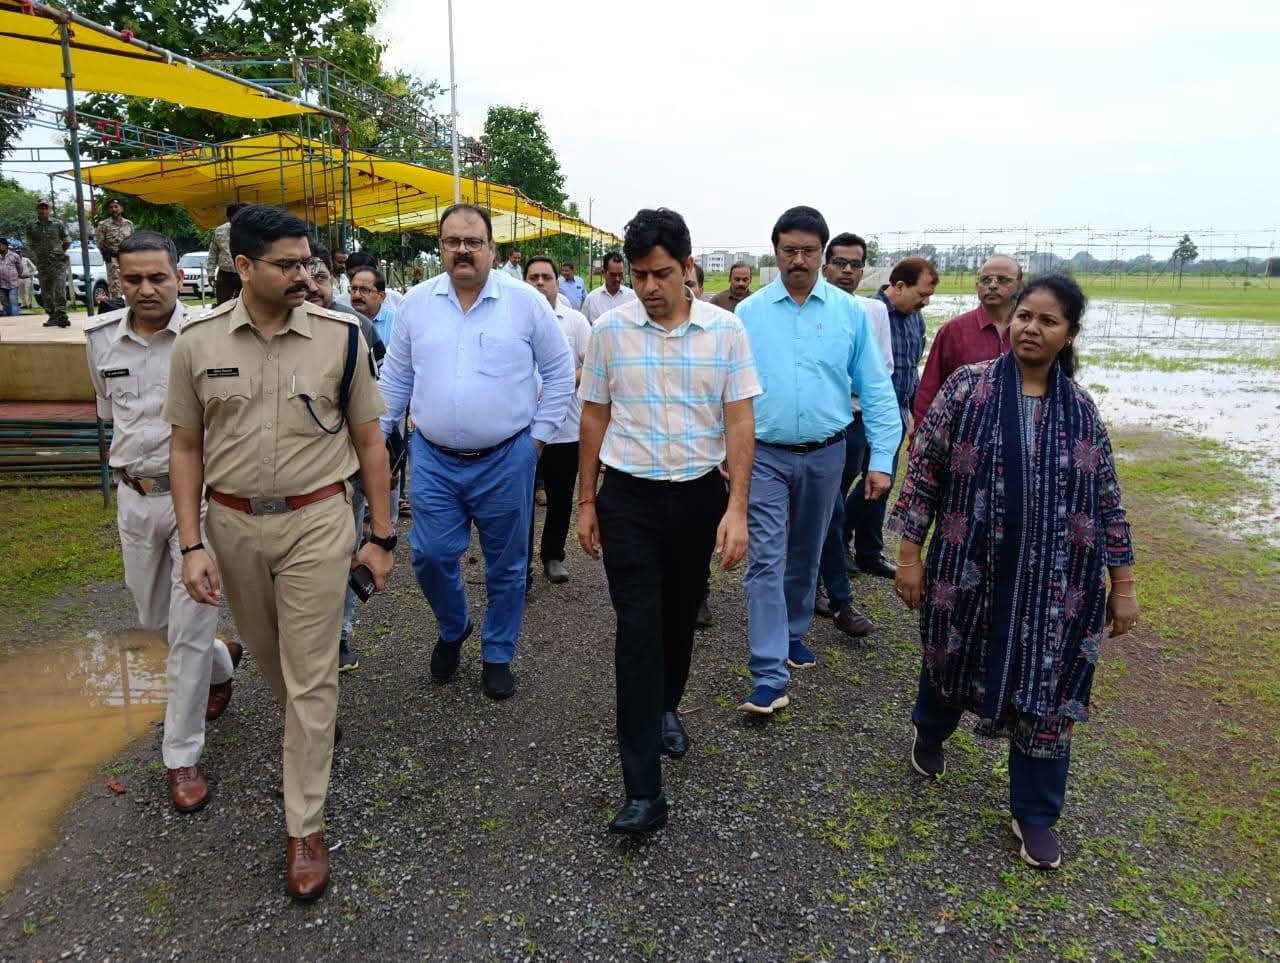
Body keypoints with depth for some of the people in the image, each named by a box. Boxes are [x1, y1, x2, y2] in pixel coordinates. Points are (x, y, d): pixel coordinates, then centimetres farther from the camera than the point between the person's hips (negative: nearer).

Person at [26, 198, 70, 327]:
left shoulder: (58, 223, 3)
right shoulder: (31, 225, 7)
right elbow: (29, 244, 18)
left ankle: (61, 315, -17)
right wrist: (38, 254, 12)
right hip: (42, 263, 3)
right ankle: (52, 316, 12)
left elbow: (67, 242, 12)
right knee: (46, 292, 5)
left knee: (60, 290, -15)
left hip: (58, 262, -3)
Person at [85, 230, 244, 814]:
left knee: (190, 629, -1)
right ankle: (223, 662, 50)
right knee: (153, 619, 19)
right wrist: (129, 468, 14)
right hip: (135, 497, 6)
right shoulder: (100, 339, 2)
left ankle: (182, 757, 14)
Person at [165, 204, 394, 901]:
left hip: (316, 522, -2)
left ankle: (305, 827, 16)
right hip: (232, 524, 3)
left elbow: (368, 440, -1)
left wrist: (381, 537, -1)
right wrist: (192, 545, -3)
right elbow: (186, 446, 3)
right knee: (267, 654, 21)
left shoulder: (340, 336, -7)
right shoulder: (199, 341, -3)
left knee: (311, 675, 2)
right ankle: (314, 725, 52)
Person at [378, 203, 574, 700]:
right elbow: (395, 377, 12)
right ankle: (452, 629, 33)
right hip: (433, 459, 2)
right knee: (430, 556, 3)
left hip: (506, 460, -2)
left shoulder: (526, 302, -4)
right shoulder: (416, 303, 3)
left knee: (506, 565, 9)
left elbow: (559, 372, 2)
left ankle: (497, 656, 29)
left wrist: (540, 433, -2)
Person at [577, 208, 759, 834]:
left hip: (699, 495, 1)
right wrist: (586, 502, 6)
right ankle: (643, 790, -1)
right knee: (639, 631, -5)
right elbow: (594, 415, 5)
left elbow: (740, 420, -4)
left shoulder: (724, 329, -4)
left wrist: (736, 508, -11)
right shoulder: (610, 329, -3)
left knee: (679, 618, 16)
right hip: (629, 499, -1)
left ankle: (666, 707, 46)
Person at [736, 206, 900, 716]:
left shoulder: (850, 312, -1)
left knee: (806, 554, 18)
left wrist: (881, 459, -5)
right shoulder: (749, 313, -3)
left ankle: (793, 633, 40)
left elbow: (876, 388, -1)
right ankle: (769, 674, -3)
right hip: (765, 454, -2)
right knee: (766, 559, -6)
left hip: (824, 455, 2)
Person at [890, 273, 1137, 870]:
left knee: (1048, 693, 7)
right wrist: (910, 553, -7)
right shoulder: (967, 387, -6)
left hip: (1058, 582, 2)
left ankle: (1034, 814, 27)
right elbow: (923, 471, -5)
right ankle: (930, 733, 50)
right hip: (970, 571, -2)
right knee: (952, 662, 18)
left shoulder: (1080, 408, 2)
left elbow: (1108, 499, 7)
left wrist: (1123, 583, 6)